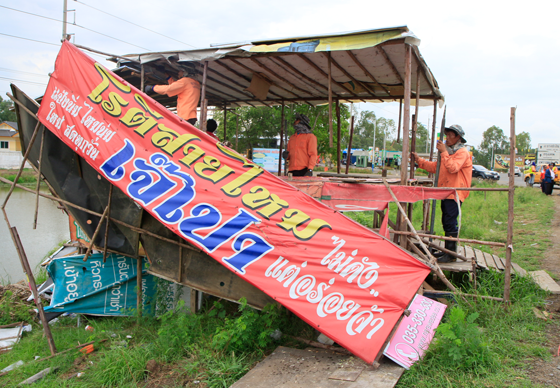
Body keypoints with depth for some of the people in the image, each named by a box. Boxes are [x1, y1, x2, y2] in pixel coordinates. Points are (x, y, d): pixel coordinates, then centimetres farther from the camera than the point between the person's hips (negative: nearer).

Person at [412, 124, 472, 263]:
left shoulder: (462, 152, -8)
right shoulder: (449, 151, 22)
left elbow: (453, 168, -25)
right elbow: (435, 167, 22)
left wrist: (444, 152, -21)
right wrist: (419, 160, 14)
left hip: (455, 193, -10)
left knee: (450, 223, -13)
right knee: (447, 223, 13)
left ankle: (451, 254, -10)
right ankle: (447, 250, 22)